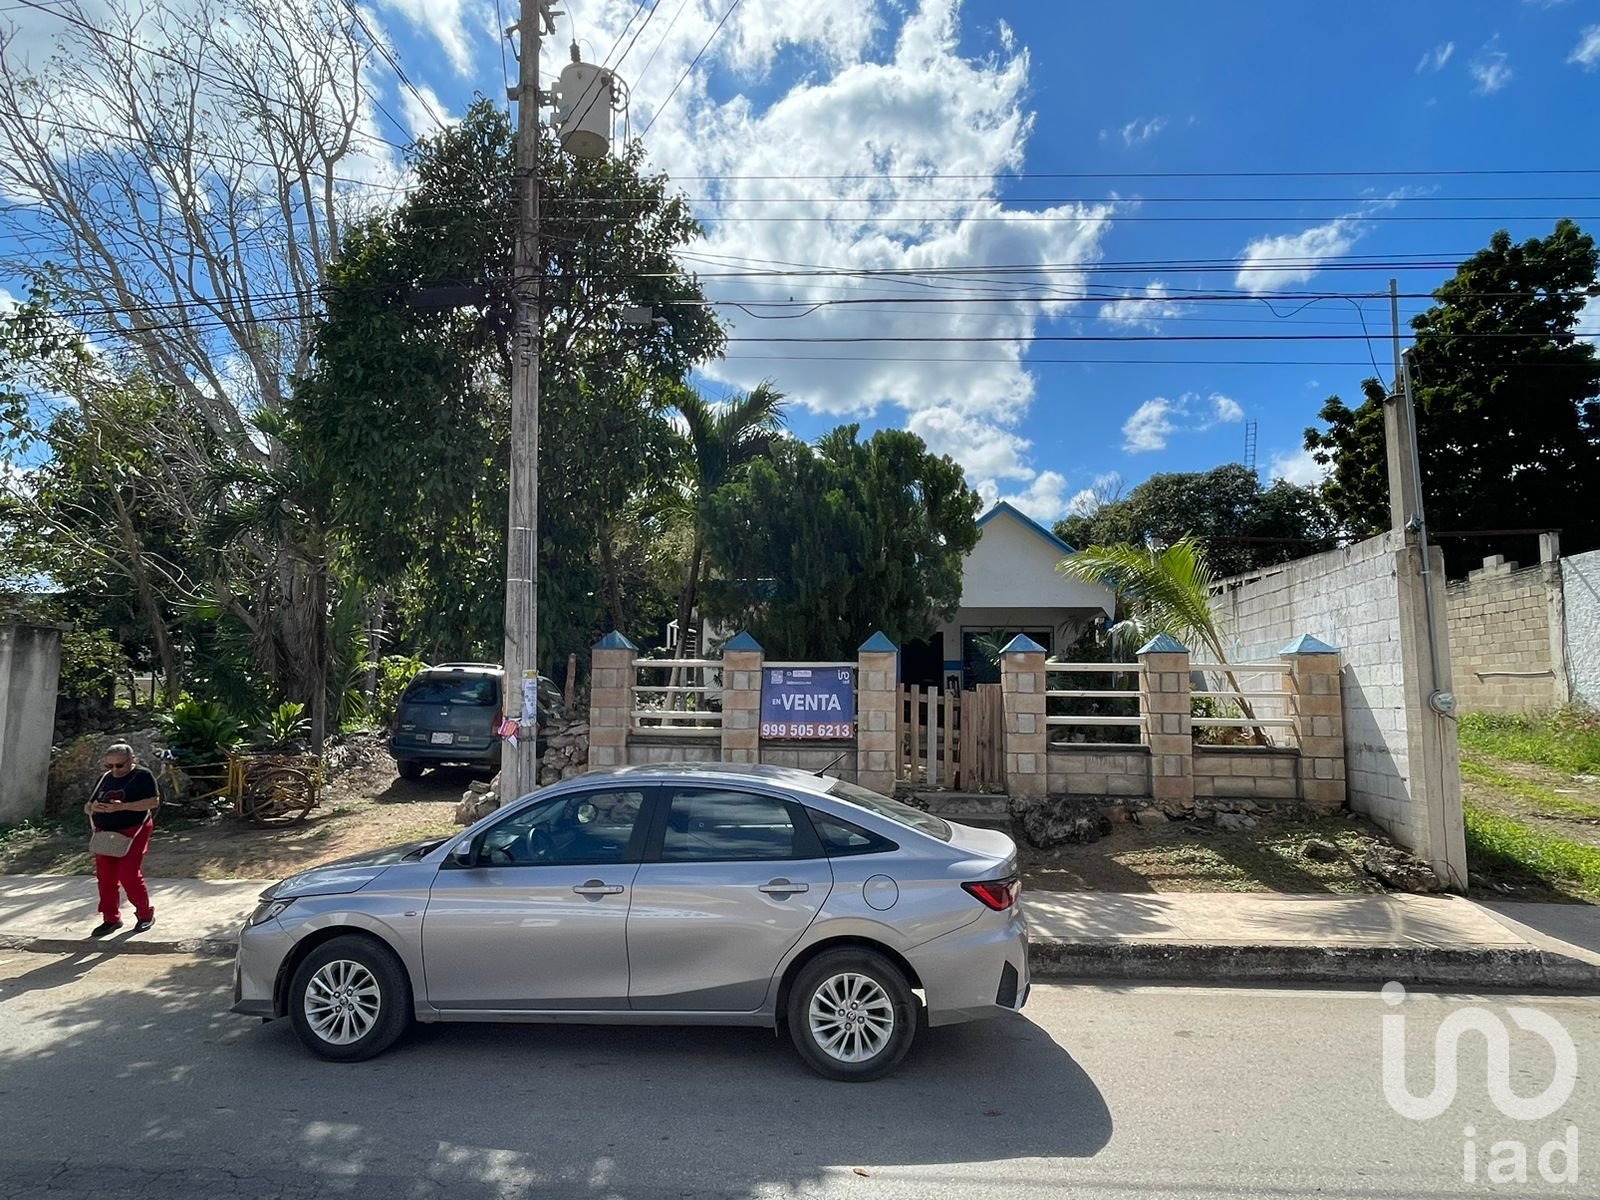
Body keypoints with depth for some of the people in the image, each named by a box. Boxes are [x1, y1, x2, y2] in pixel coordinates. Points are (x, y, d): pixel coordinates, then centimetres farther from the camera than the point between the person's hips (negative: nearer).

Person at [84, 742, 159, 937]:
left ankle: (145, 914, 8)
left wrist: (122, 807, -25)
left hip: (132, 833, -7)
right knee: (105, 878, 8)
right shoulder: (106, 778, 13)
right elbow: (87, 806, 18)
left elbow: (153, 801, -17)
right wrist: (93, 808, -7)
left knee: (129, 876, -10)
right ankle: (111, 919, 21)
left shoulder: (142, 775, -6)